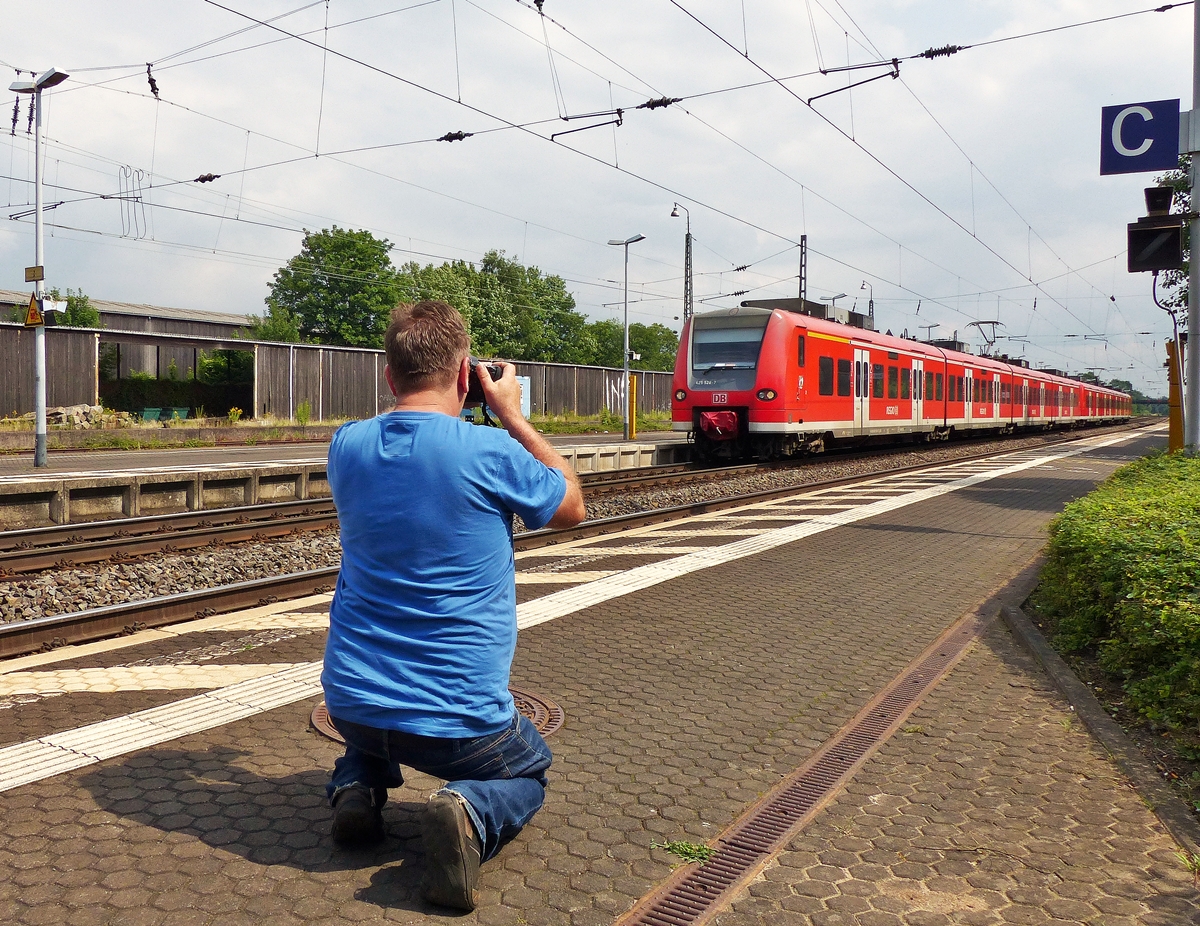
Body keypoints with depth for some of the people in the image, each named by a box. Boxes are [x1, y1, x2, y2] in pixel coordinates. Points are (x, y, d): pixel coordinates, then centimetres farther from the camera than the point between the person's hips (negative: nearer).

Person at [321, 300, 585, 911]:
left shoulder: (346, 447, -4)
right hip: (456, 718, -5)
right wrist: (513, 416, 6)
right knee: (528, 772, 27)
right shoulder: (490, 454, -18)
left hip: (349, 700, 5)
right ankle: (471, 813, -5)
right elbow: (572, 507, 3)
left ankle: (356, 786, 12)